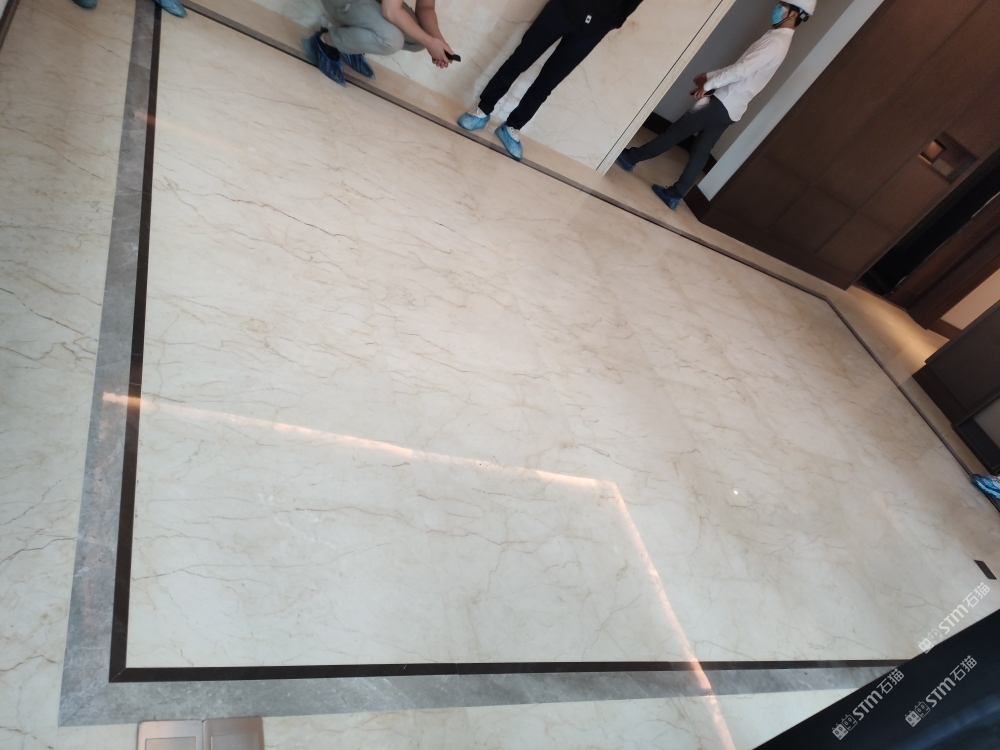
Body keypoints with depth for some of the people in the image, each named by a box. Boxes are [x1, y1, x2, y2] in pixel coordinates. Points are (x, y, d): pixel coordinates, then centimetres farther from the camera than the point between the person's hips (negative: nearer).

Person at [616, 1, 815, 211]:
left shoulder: (776, 41, -13)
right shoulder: (777, 39, 20)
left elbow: (741, 70, -23)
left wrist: (708, 85, -16)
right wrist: (709, 76, 15)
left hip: (724, 103, -9)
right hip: (730, 108, 9)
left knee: (677, 131, -4)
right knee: (701, 151, 7)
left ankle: (631, 157, 3)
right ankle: (674, 195, 8)